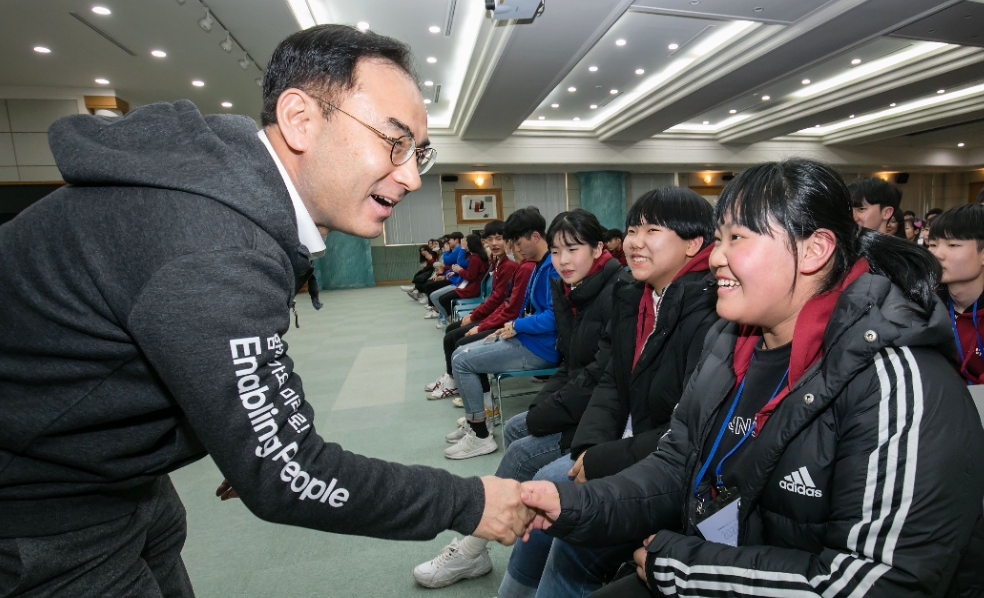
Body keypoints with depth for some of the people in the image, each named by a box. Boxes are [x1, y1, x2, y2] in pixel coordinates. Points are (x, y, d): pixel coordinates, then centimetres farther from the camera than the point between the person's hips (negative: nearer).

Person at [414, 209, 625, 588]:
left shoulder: (617, 295, -21)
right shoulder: (570, 292, 6)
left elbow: (604, 375, -25)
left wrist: (542, 418, -18)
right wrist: (539, 407, -4)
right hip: (578, 400, 9)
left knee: (524, 452, -13)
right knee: (514, 430, 8)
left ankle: (470, 553, 6)